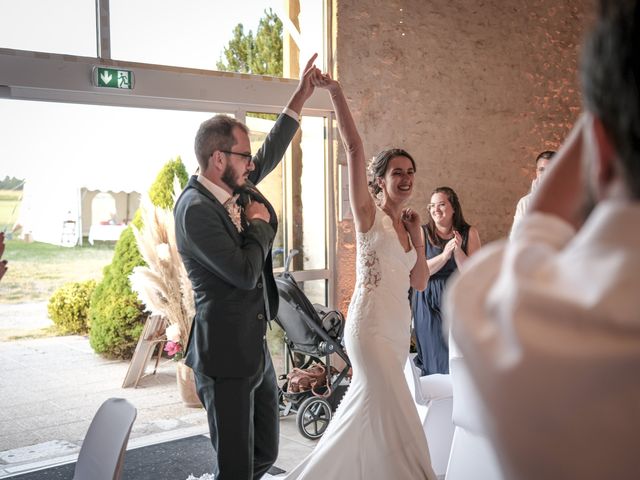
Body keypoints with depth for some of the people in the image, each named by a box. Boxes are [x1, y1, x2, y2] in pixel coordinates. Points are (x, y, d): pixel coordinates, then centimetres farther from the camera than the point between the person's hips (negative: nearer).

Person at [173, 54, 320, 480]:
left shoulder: (233, 189, 5)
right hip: (226, 357, -9)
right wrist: (258, 223, -6)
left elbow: (271, 154, 21)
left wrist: (300, 99, 21)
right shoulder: (196, 208, -19)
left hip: (257, 349, 9)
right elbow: (245, 273, -22)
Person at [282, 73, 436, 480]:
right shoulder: (369, 214, -7)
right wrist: (335, 92, -25)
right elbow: (354, 147, -18)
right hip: (370, 326, -8)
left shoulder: (405, 224, 13)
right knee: (395, 416, -5)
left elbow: (420, 283, 11)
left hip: (399, 327, 8)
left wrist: (417, 237, 3)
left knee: (368, 409, 18)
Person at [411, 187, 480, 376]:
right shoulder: (422, 233, 1)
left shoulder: (469, 233, 3)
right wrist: (444, 255, -20)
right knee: (436, 362, 1)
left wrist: (458, 250, -17)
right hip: (429, 306, 0)